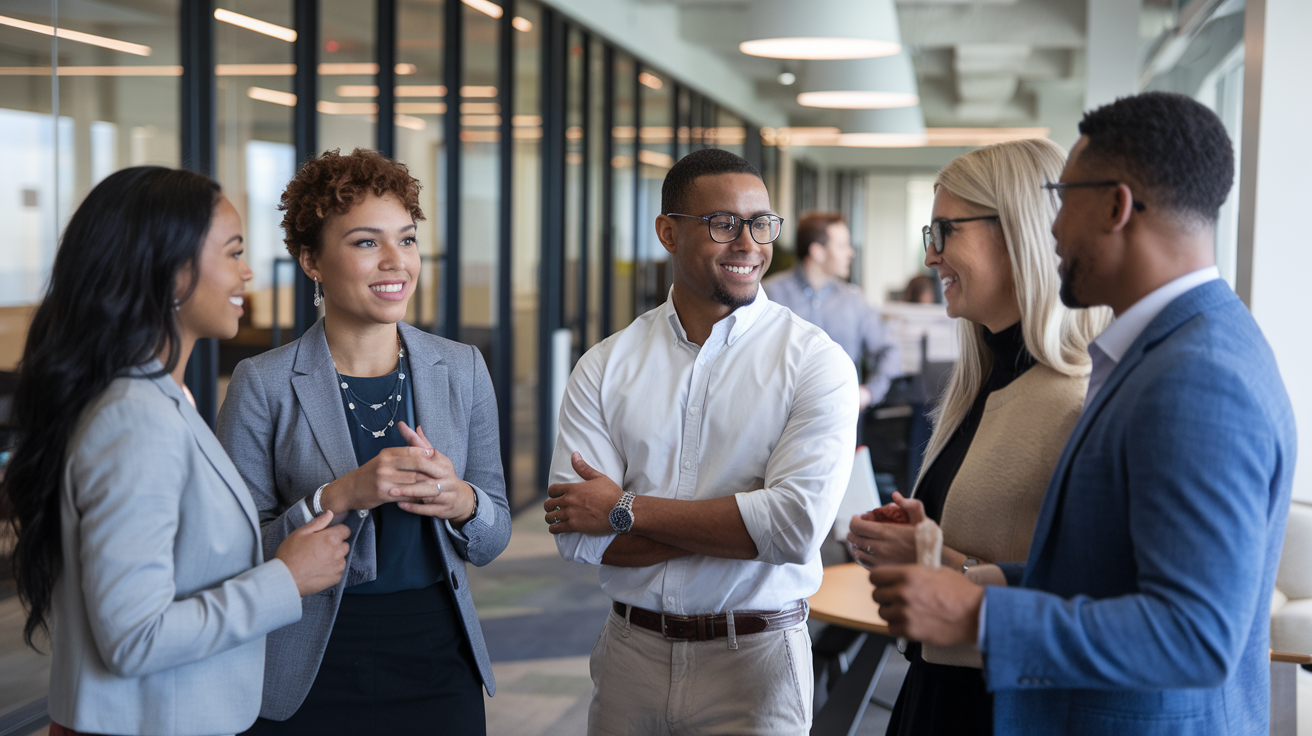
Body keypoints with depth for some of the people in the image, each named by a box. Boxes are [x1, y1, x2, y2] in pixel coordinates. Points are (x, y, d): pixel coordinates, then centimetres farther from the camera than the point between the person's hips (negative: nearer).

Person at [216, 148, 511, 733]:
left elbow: (493, 538, 7)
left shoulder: (462, 370, 3)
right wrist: (337, 498, -22)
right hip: (310, 682, -3)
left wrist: (459, 501, -14)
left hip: (440, 668, 3)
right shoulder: (262, 385, -7)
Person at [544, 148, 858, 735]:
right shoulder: (604, 367, 0)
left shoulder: (816, 362, -8)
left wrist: (625, 510, -14)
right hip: (630, 650, 2)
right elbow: (577, 536, -9)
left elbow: (798, 524, -20)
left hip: (754, 662, -2)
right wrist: (740, 522, -17)